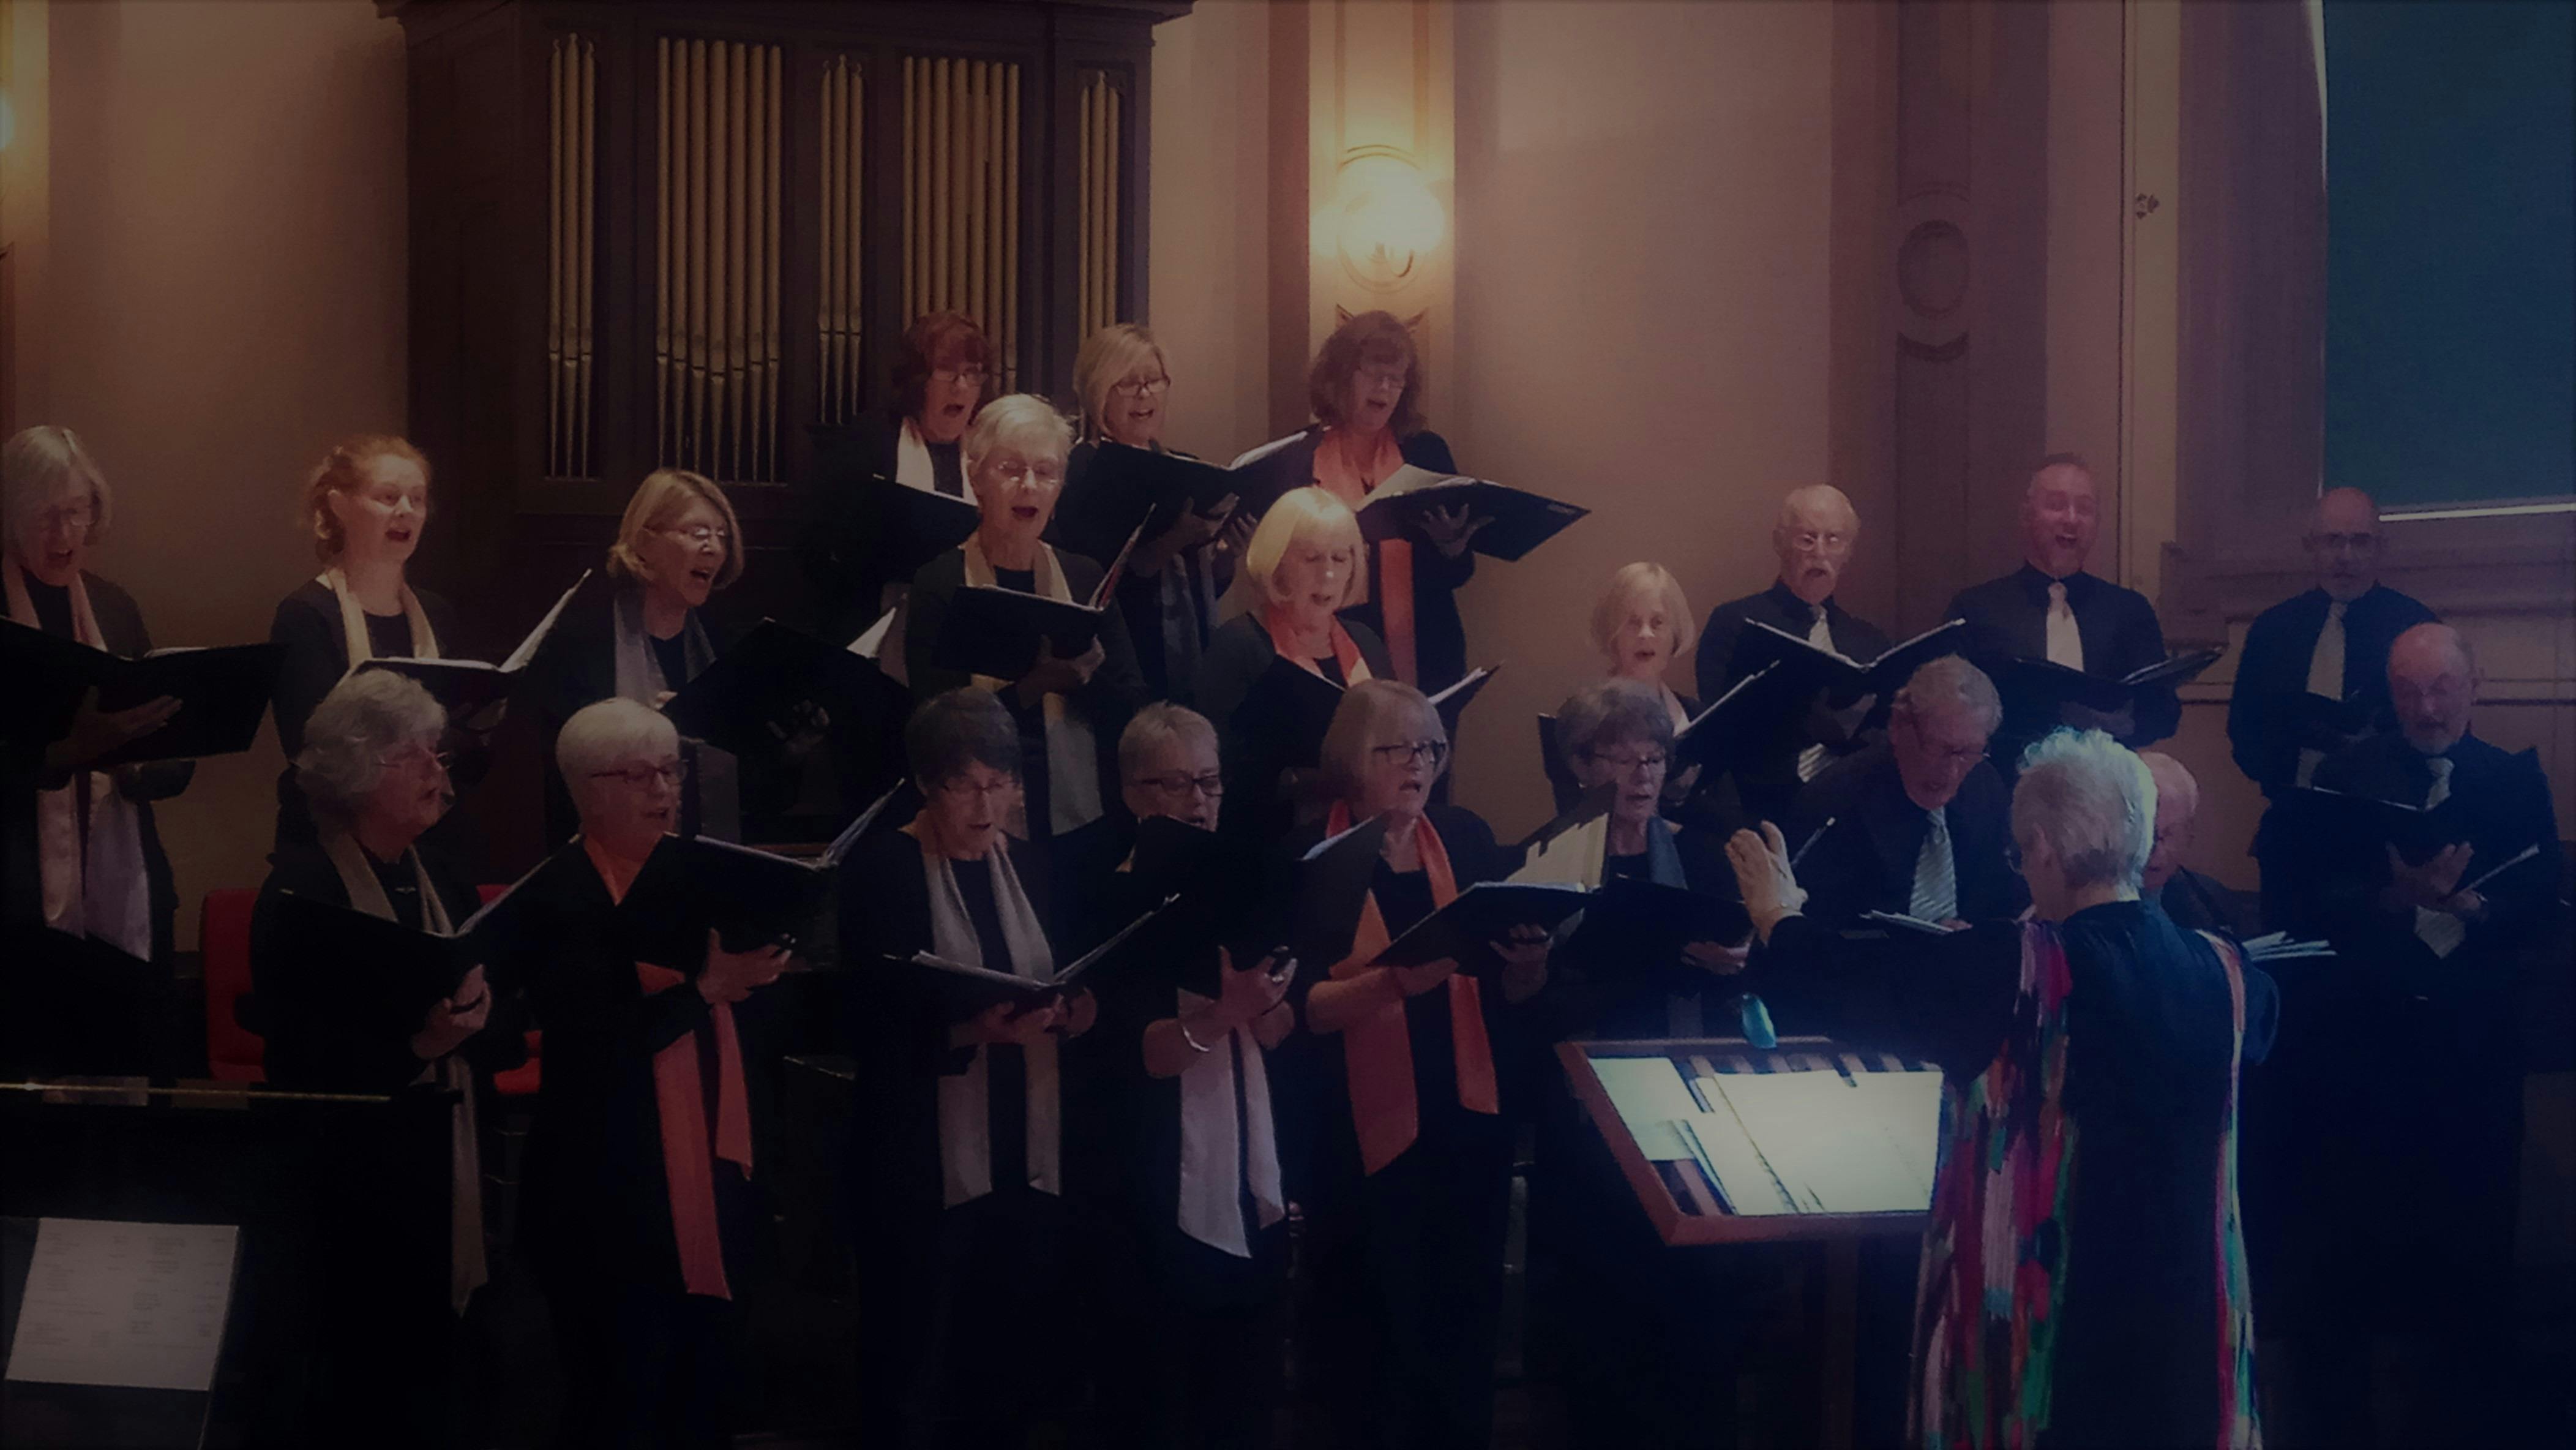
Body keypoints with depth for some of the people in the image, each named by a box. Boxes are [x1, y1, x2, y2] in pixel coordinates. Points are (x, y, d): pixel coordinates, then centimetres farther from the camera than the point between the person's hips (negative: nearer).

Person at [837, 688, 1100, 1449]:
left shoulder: (1029, 863, 10)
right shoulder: (881, 867, -6)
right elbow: (876, 1024, -12)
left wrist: (1074, 1009, -8)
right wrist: (974, 1030, -28)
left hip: (1030, 1152, 5)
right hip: (925, 1162, -5)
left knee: (1015, 1369, 6)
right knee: (917, 1382, -1)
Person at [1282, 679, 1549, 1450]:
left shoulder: (1468, 838, 7)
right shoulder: (1311, 859, -5)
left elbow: (1509, 993, 12)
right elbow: (1301, 1006, -11)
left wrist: (1529, 965, -11)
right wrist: (1393, 981, -26)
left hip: (1470, 1122, 4)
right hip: (1363, 1134, -4)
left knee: (1467, 1317, 7)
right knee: (1368, 1335, 0)